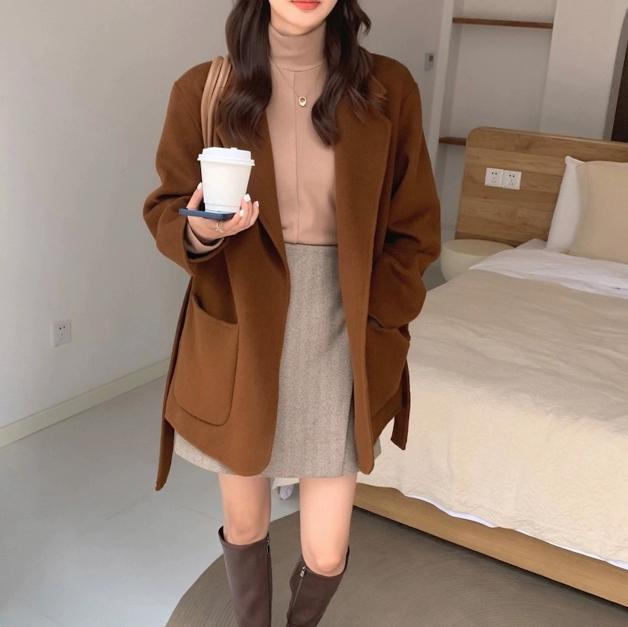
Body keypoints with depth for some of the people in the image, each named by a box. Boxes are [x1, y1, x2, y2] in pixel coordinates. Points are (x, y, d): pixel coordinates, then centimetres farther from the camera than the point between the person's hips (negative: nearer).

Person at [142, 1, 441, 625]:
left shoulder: (387, 87, -3)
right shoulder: (203, 89, -5)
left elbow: (415, 229, 3)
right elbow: (163, 209, 2)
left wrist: (373, 318, -6)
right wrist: (200, 230, -20)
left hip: (335, 334, 1)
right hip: (240, 334, 0)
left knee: (326, 554, 7)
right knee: (245, 523, 17)